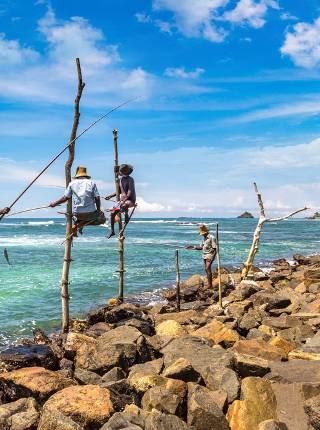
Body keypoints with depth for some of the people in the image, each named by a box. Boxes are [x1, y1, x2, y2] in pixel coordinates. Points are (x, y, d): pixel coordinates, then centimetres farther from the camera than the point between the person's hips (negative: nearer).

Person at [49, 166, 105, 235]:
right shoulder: (92, 182, 4)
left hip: (77, 213, 4)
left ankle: (76, 226, 9)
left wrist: (55, 203, 18)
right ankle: (82, 224, 2)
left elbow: (66, 197, 4)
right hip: (91, 212, -4)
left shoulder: (72, 183, 6)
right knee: (102, 219, 21)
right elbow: (97, 198, -3)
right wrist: (98, 210, 9)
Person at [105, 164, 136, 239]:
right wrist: (110, 196, 11)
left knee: (124, 205, -41)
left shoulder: (130, 179, -11)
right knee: (113, 213, 1)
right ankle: (112, 231, 12)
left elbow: (130, 192, -20)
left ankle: (126, 215, -8)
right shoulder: (121, 179, 10)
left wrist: (124, 200, -29)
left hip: (130, 200, -7)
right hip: (123, 200, 7)